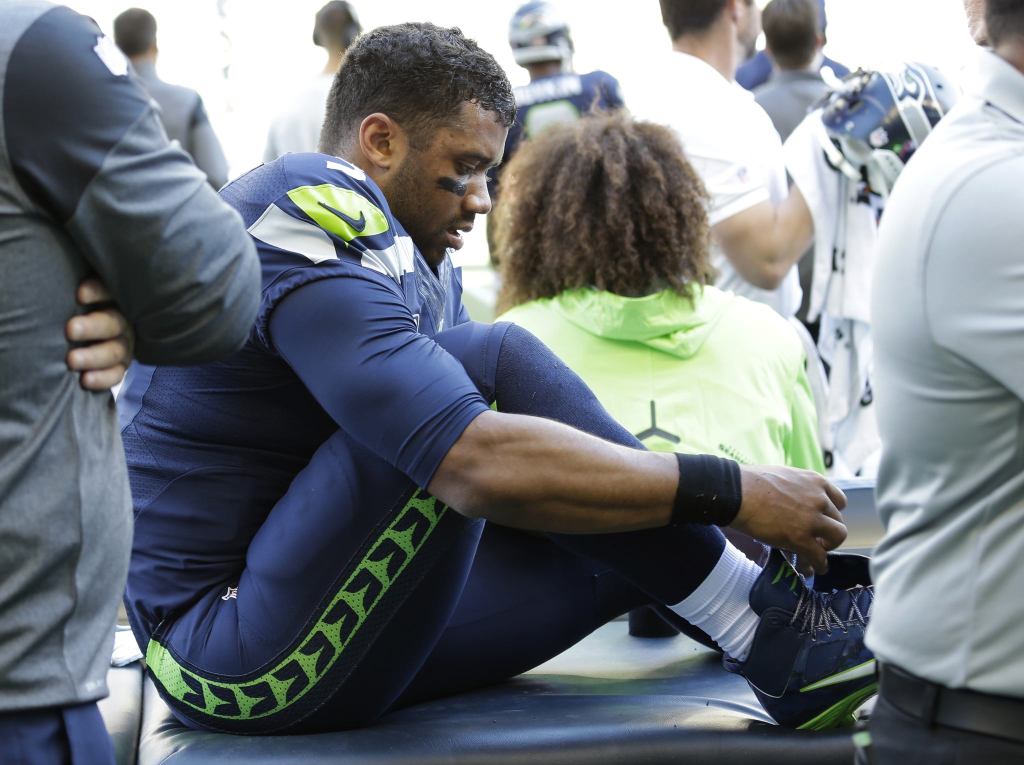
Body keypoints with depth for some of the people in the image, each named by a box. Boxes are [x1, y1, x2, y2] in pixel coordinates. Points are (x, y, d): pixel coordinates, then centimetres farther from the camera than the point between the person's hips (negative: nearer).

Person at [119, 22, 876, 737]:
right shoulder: (313, 232, -20)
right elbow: (484, 467, -32)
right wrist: (734, 491, -25)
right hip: (236, 657, -10)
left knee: (630, 534, 3)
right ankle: (765, 630, -14)